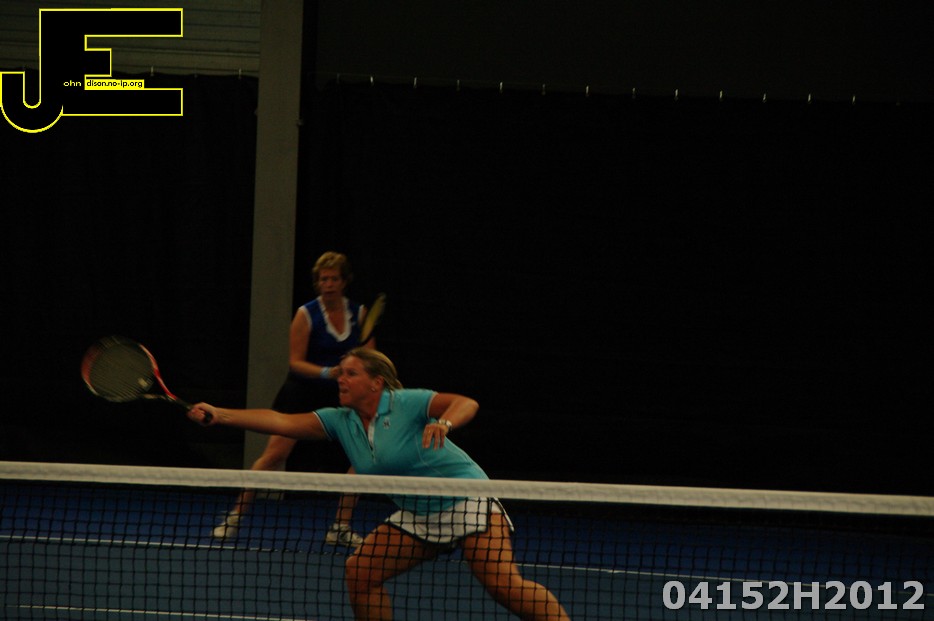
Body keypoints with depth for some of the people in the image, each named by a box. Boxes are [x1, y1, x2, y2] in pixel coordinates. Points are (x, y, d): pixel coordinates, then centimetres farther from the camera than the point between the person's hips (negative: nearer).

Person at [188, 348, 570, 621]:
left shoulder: (407, 404, -16)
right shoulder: (341, 422, 2)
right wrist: (219, 416, -14)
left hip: (467, 498, -7)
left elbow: (467, 403, -26)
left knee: (505, 586, -20)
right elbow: (282, 422, -5)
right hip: (416, 516, 7)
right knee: (360, 571, -4)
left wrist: (444, 422, -47)